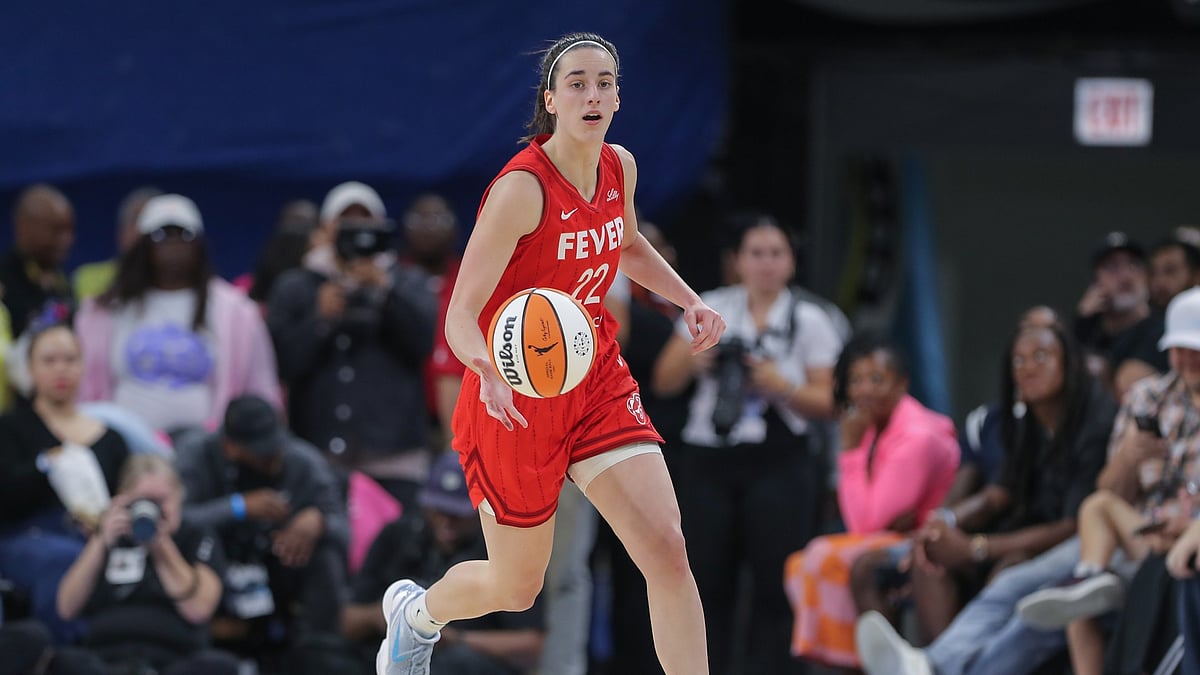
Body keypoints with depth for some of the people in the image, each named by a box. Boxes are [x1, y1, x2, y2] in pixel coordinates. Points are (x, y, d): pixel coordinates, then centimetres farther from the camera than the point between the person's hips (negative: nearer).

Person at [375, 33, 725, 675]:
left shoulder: (619, 167, -2)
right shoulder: (522, 187, -23)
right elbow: (460, 316, -26)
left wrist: (689, 301, 9)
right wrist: (489, 372, -46)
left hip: (597, 382, 5)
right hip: (514, 399, -5)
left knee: (668, 551, -13)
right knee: (516, 589, 11)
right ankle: (415, 610, 46)